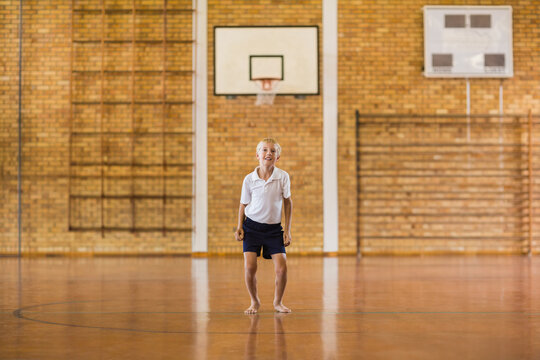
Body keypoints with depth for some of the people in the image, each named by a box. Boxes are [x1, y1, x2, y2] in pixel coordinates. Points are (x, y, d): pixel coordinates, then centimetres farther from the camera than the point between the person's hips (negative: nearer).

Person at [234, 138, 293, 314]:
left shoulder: (283, 177, -8)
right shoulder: (249, 179, -7)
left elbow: (288, 202, 3)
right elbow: (243, 204, 7)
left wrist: (287, 230, 2)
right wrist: (239, 226, -3)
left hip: (274, 228, 0)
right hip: (252, 226, 0)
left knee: (281, 268, -8)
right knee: (249, 267, -11)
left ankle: (278, 302, 18)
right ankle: (254, 301, 14)